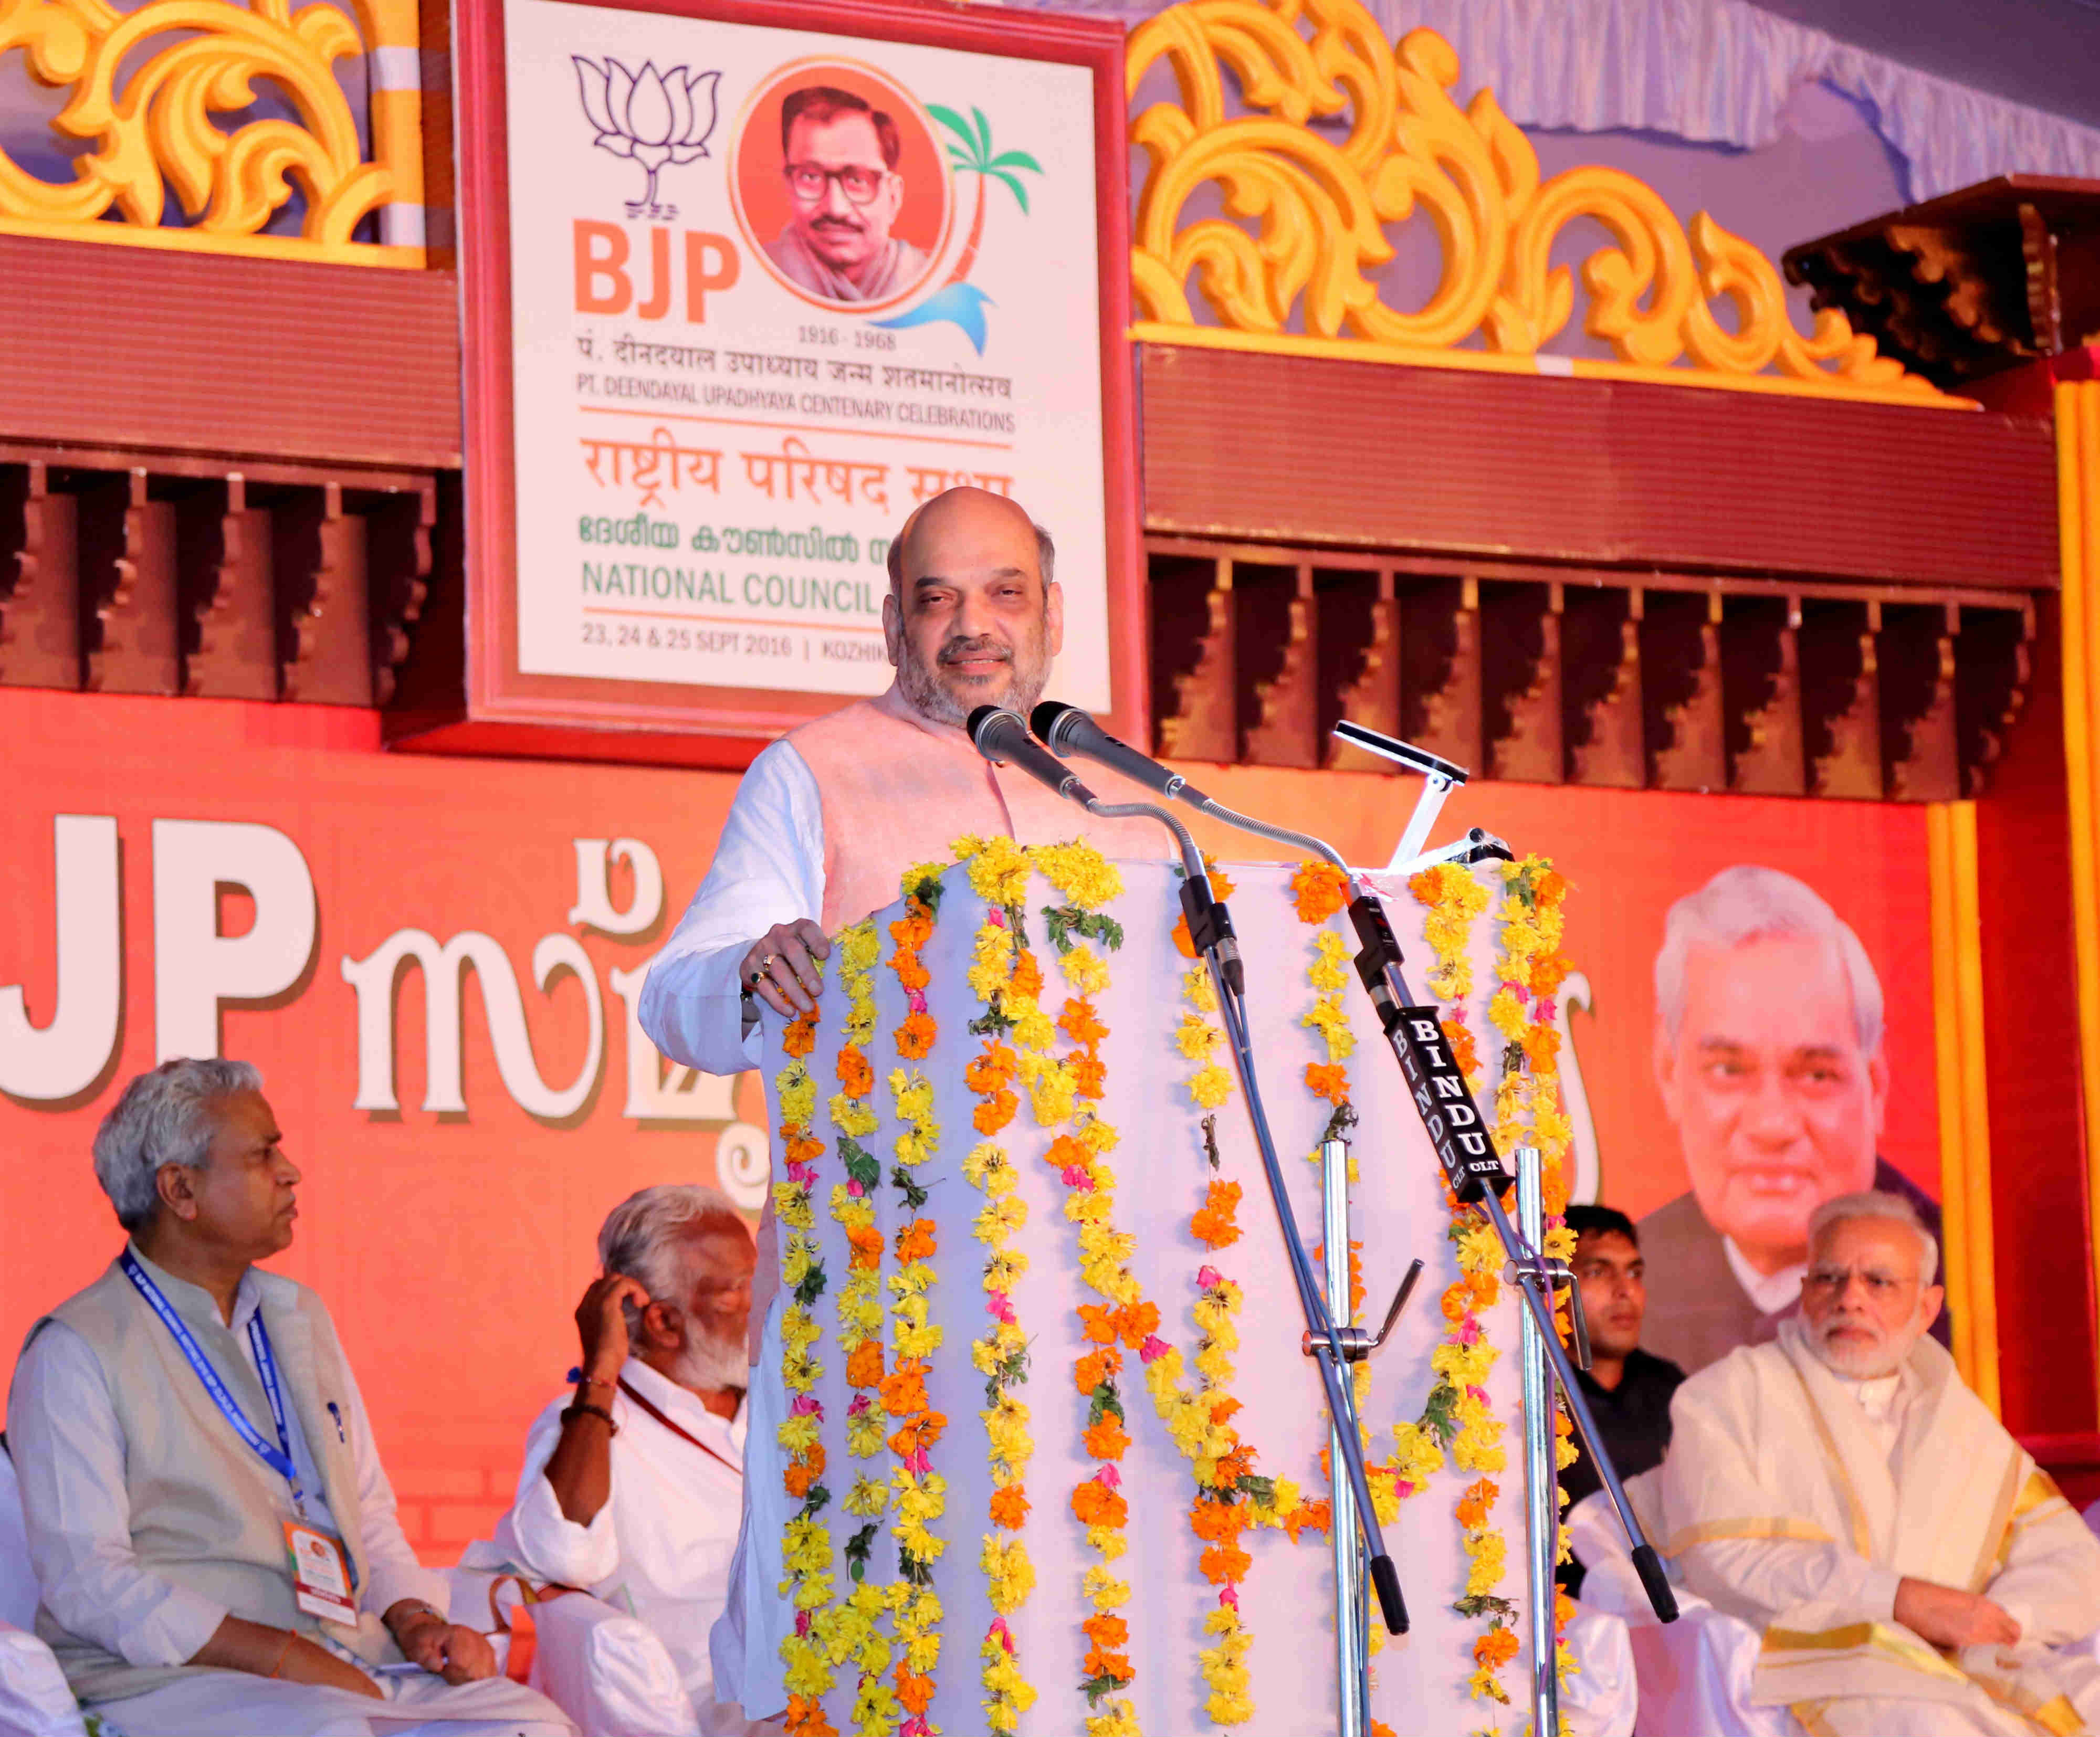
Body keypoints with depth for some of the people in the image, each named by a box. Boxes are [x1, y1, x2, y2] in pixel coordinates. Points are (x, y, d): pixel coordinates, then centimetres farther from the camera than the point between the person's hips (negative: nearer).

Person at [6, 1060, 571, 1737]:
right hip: (167, 1679, -7)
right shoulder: (76, 1352, -3)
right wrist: (284, 1656, -18)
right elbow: (86, 1582, -11)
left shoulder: (299, 1318, 21)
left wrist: (414, 1621, 5)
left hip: (349, 1672, 7)